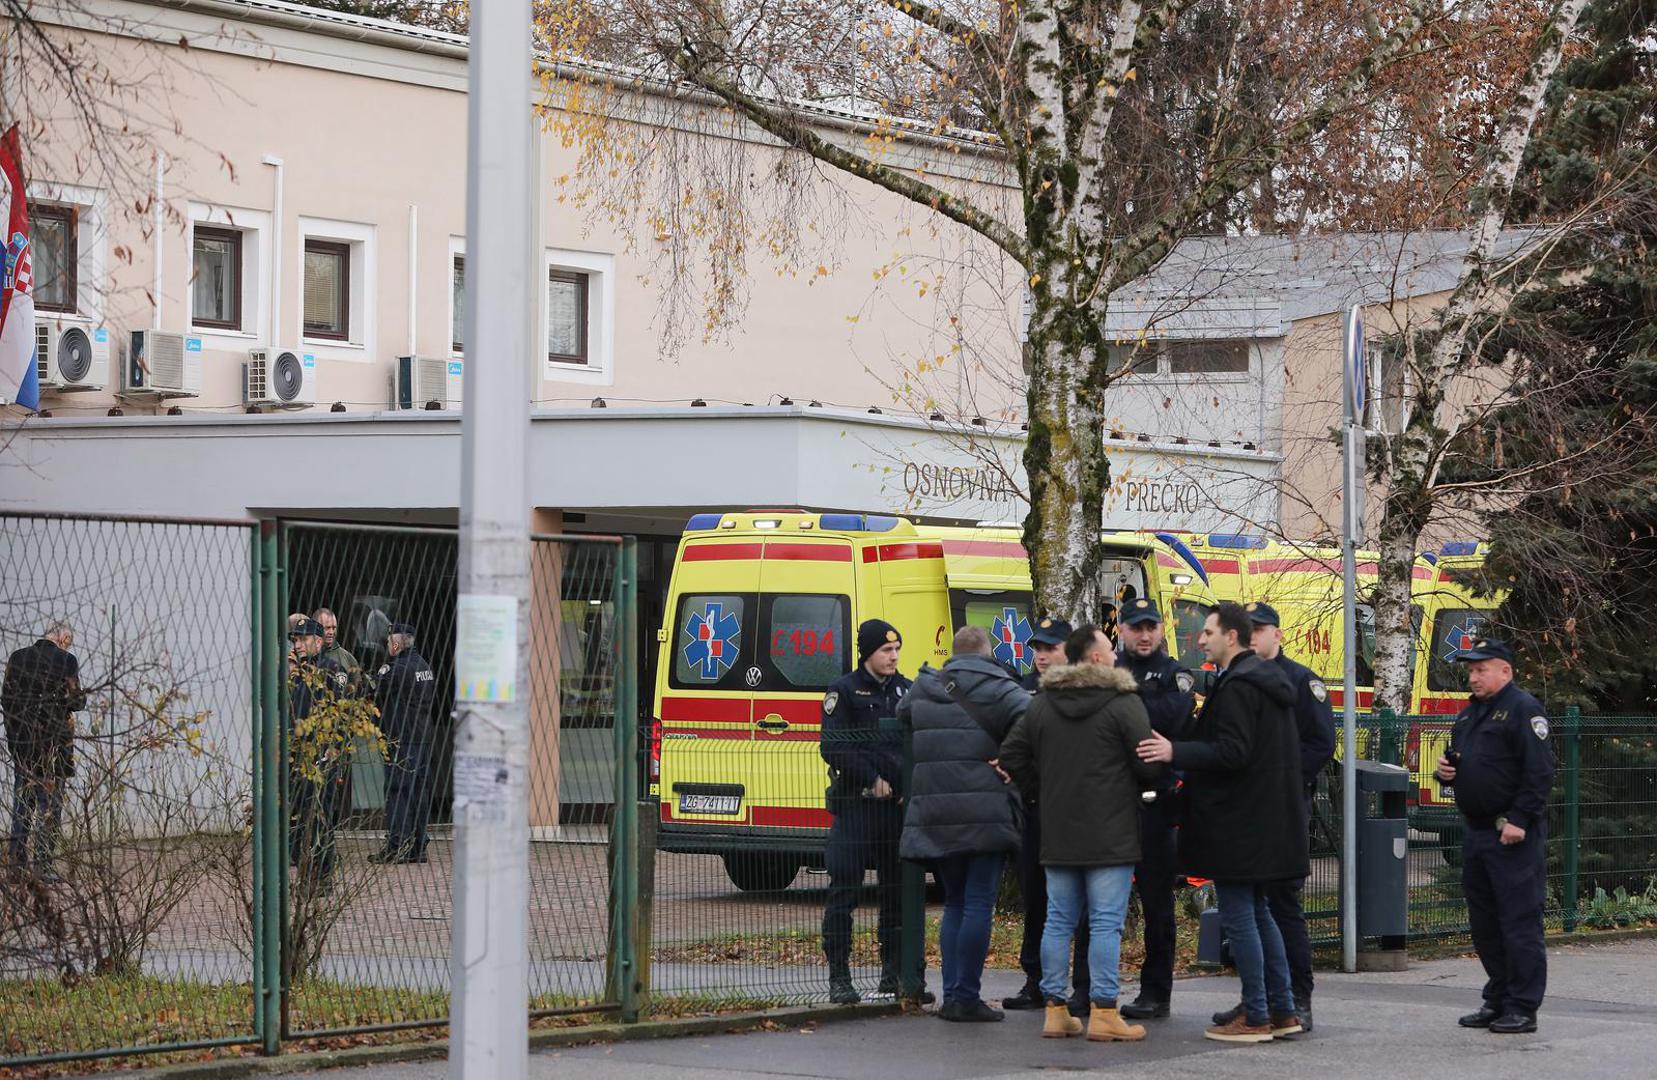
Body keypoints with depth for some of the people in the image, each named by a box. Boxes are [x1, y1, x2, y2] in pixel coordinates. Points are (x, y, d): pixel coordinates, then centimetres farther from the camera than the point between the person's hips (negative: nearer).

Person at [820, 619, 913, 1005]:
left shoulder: (905, 691, 13)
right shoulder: (844, 691, -2)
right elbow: (833, 748, -8)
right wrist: (872, 780, -12)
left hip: (898, 804, 5)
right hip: (855, 804, -5)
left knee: (897, 892, 9)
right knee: (844, 892, -5)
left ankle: (894, 973, 18)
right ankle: (839, 978, -3)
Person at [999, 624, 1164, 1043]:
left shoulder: (1041, 705, 7)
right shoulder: (1123, 703, -10)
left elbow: (1011, 758, 7)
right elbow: (1149, 765, -13)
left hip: (1057, 834, 5)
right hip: (1110, 835, -5)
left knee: (1059, 921, 10)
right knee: (1106, 923, -3)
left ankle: (1056, 1010, 12)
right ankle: (1104, 1013, -5)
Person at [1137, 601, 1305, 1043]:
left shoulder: (1236, 687, -17)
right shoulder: (1268, 680, 15)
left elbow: (1231, 753, -24)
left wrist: (1176, 752, -23)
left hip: (1236, 822, -10)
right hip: (1265, 820, 10)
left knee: (1238, 917, -4)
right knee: (1257, 912, 16)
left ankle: (1256, 1018, -2)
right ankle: (1282, 1011, 18)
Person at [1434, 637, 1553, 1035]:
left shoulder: (1523, 710, -9)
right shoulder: (1470, 713, 19)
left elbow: (1540, 772, -17)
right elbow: (1459, 764, 30)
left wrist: (1519, 820, -22)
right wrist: (1446, 771, 6)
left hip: (1514, 837, -9)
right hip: (1477, 834, 9)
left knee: (1519, 923, -7)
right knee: (1484, 924, 13)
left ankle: (1523, 1009, -5)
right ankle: (1498, 1001, 22)